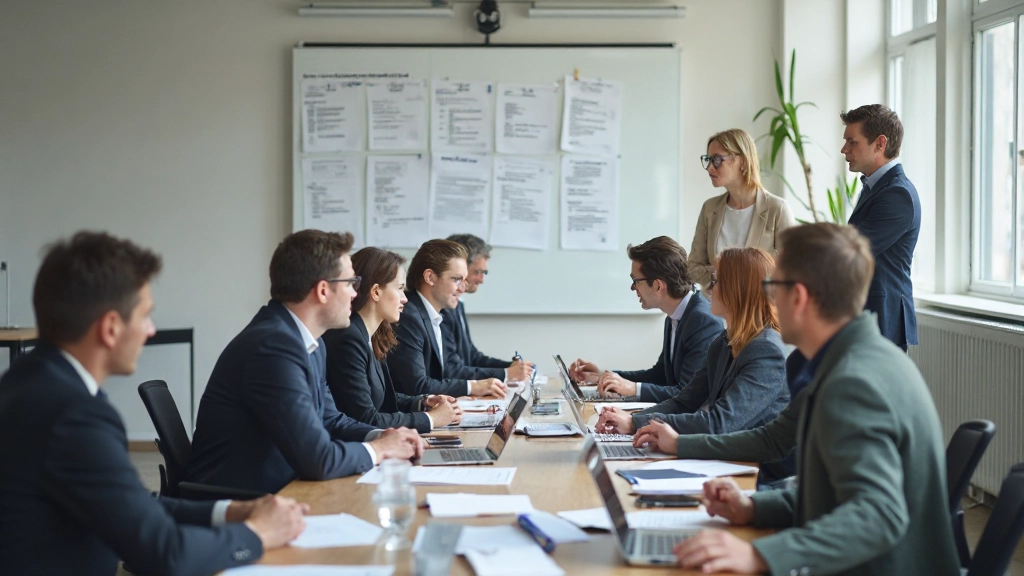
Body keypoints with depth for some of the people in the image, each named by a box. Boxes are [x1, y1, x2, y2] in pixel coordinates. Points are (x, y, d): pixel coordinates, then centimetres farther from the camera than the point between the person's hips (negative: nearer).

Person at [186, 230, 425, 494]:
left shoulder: (309, 343, 6)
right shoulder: (274, 345, -22)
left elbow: (330, 420, 19)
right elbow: (317, 459, -24)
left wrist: (381, 436, 1)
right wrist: (379, 450, -8)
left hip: (275, 493, 8)